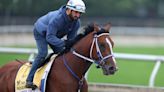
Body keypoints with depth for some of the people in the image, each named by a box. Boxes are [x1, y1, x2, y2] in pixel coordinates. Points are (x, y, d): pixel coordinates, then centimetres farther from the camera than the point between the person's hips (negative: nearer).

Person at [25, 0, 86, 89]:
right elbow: (49, 37, -42)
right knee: (43, 53, -25)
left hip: (55, 34, 7)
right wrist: (64, 43, -53)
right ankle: (29, 80, -23)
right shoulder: (56, 18, -42)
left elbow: (71, 39, -11)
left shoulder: (76, 22, -20)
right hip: (41, 32, -7)